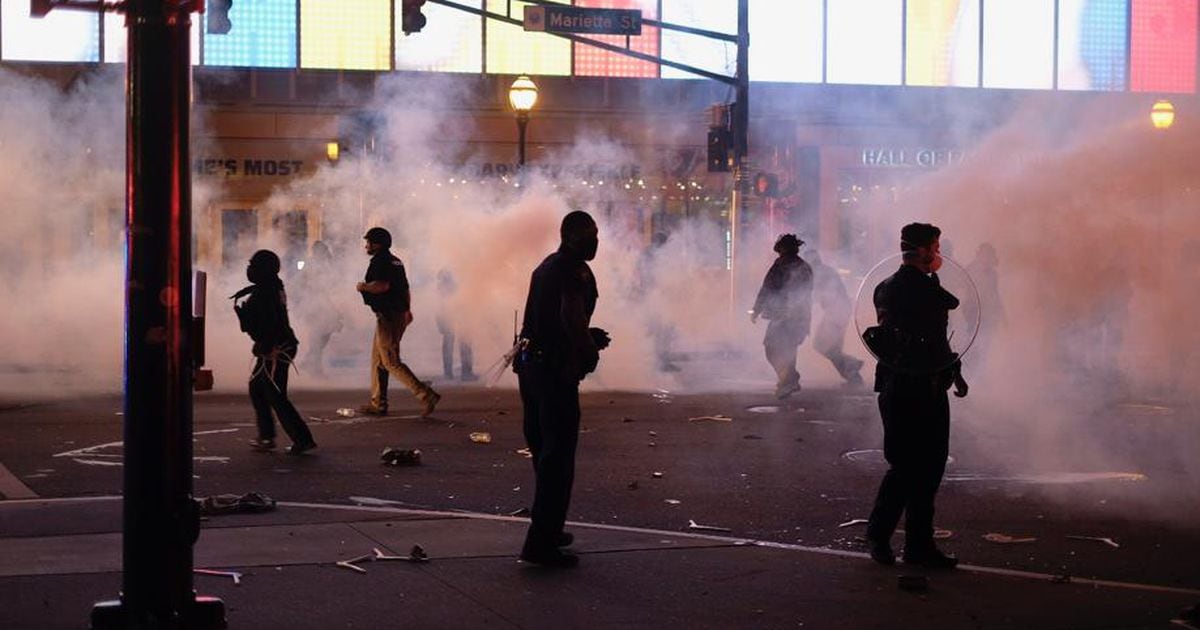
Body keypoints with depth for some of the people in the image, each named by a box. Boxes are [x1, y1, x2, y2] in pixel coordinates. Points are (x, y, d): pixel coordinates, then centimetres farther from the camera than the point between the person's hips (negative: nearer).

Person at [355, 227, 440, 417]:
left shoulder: (379, 261, -14)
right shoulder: (395, 261, 17)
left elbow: (383, 286, -29)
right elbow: (405, 288, 23)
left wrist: (363, 287, -13)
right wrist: (407, 310, 32)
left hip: (388, 317, -10)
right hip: (400, 314, 10)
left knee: (391, 362, -10)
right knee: (377, 359, 15)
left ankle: (426, 395, -17)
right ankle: (377, 403, 18)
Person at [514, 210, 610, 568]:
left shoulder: (547, 266, 17)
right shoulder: (576, 270, -13)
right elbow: (571, 315, -28)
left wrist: (587, 337, 19)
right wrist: (590, 351, -12)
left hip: (530, 362, 10)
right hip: (555, 369, -10)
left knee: (543, 450, 19)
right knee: (558, 456, -6)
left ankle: (547, 530, 29)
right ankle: (541, 542, -8)